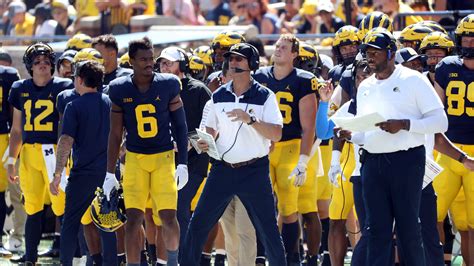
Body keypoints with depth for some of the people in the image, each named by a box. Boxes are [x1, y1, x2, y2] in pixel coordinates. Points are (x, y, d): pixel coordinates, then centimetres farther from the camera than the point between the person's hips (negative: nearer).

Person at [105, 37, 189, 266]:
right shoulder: (120, 90, -2)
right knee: (133, 219, -5)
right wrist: (110, 174, 4)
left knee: (168, 217, -5)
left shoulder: (168, 85, -5)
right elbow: (115, 134, 4)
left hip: (163, 157, -1)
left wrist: (183, 164, -3)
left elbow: (180, 126, 2)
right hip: (134, 158, 1)